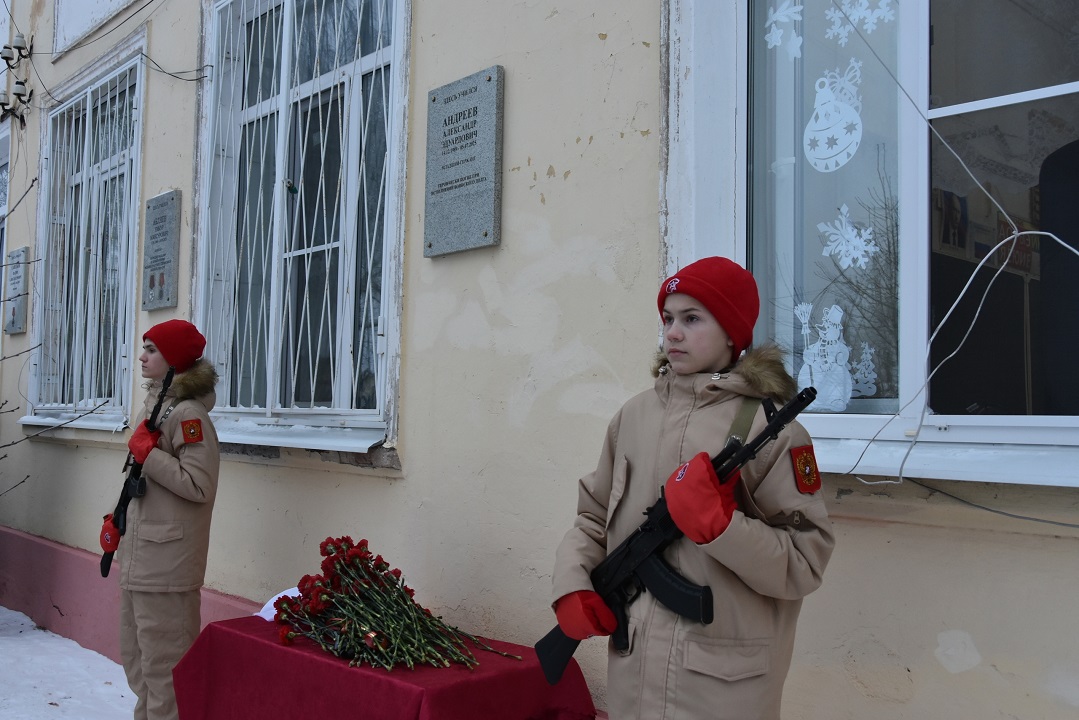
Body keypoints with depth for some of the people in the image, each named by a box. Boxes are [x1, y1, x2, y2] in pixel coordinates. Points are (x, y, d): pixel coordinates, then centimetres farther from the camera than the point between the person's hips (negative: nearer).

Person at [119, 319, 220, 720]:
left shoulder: (187, 413, -17)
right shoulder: (154, 403, 13)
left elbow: (199, 485, -24)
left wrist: (148, 453, -19)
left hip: (167, 561, -10)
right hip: (140, 555, 10)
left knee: (163, 661, -3)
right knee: (136, 656, 22)